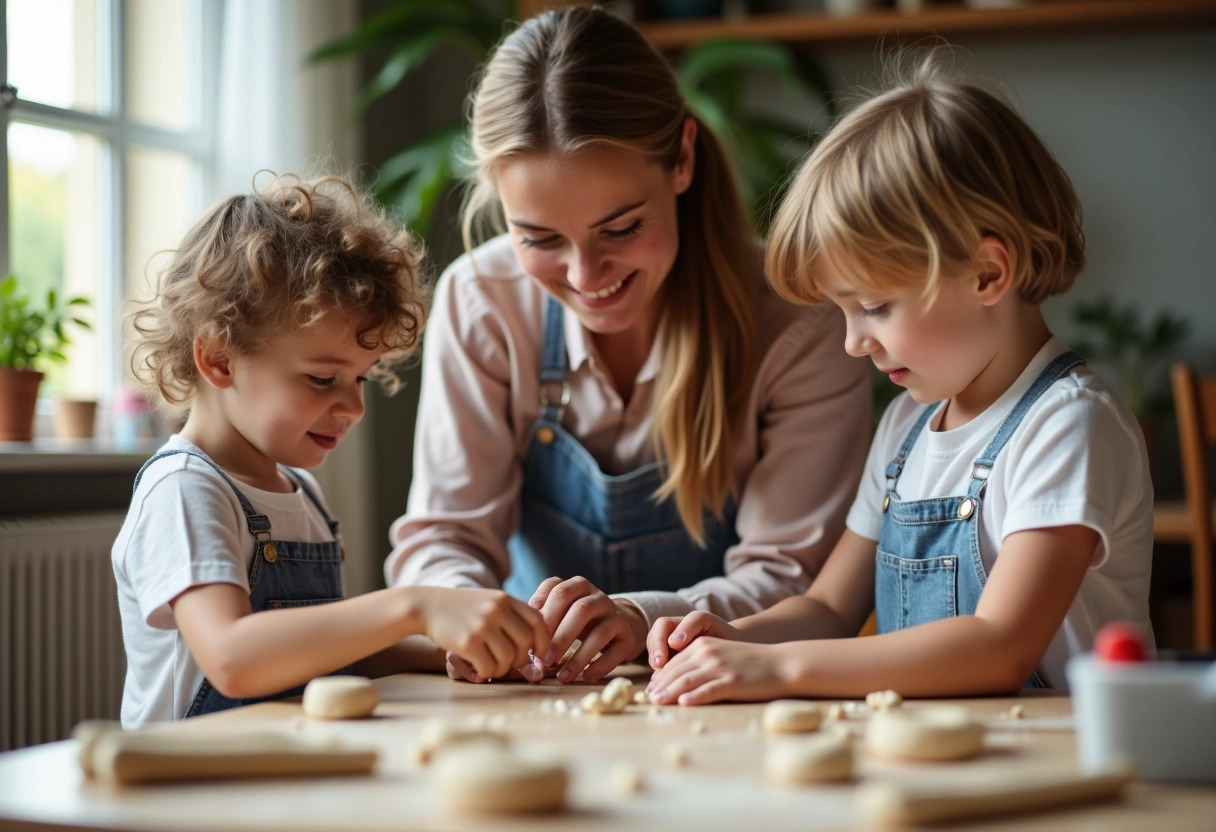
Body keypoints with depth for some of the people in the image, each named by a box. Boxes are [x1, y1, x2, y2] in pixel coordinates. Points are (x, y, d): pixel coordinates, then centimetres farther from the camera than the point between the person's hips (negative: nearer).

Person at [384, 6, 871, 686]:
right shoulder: (480, 305, -7)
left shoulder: (801, 324, -15)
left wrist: (643, 619, -32)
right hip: (532, 703, 2)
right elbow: (440, 535, -5)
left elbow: (790, 577, -13)